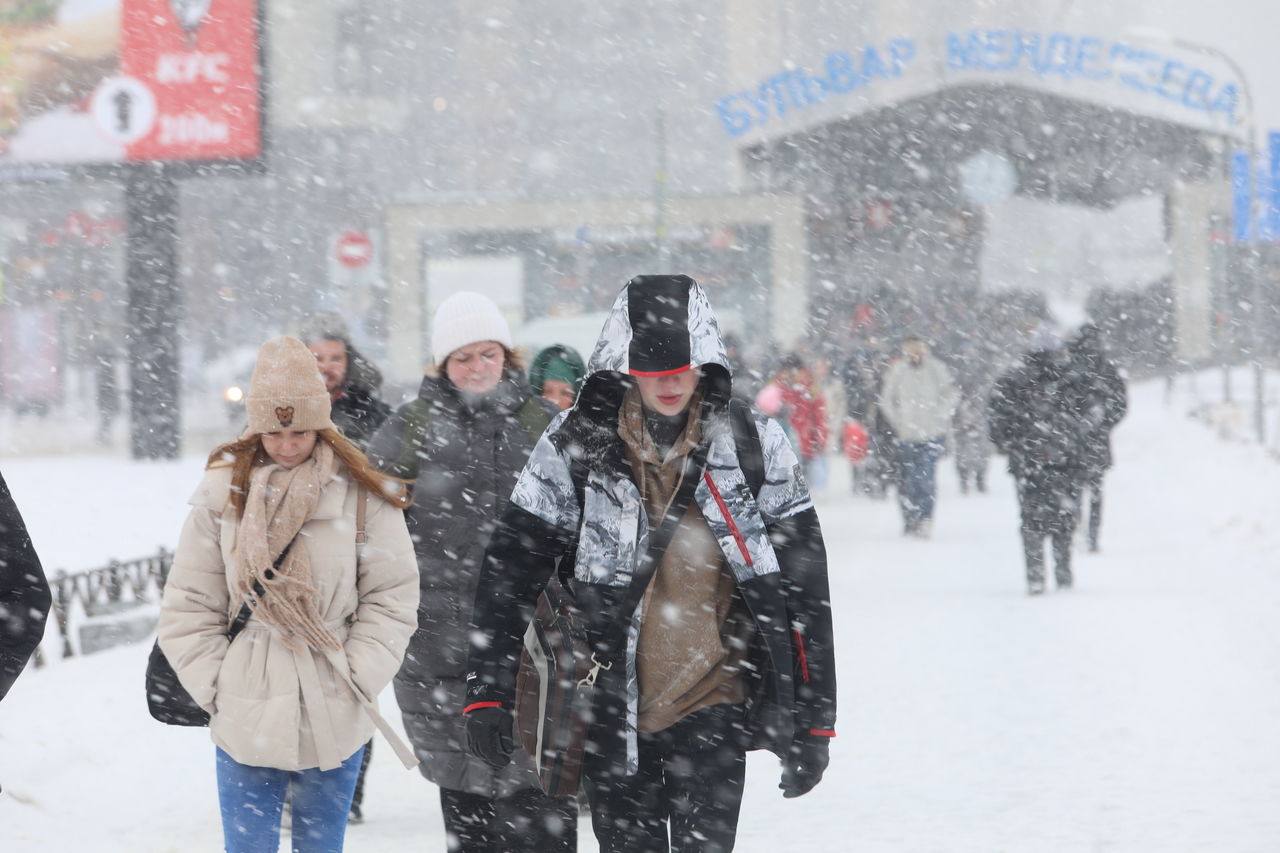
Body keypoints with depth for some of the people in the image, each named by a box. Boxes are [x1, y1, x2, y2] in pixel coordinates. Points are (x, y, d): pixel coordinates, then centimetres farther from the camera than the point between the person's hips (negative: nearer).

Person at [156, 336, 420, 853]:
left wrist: (356, 681, -7)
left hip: (334, 721, 0)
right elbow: (188, 605, 4)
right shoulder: (223, 493, 0)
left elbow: (392, 596, 1)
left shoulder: (363, 495, -2)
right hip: (246, 723, 0)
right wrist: (215, 687, -3)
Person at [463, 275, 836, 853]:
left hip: (714, 702, -1)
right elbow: (510, 569, 1)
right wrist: (487, 692, -5)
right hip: (611, 712, 1)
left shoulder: (751, 443, -1)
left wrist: (813, 721, 2)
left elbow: (804, 590, 3)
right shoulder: (576, 445, -3)